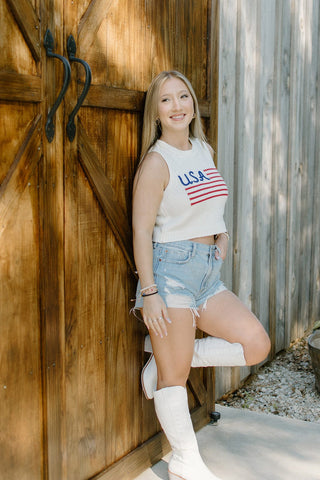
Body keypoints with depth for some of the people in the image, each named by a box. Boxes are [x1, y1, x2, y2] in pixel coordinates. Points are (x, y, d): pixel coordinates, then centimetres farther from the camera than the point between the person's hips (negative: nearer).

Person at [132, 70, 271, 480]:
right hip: (171, 268, -7)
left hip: (207, 272, 8)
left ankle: (167, 353, 14)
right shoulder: (156, 161, -11)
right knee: (174, 376, 3)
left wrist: (221, 232, 10)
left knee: (257, 345, 3)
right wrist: (148, 292, -17)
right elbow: (141, 229, -14)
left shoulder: (204, 150, 11)